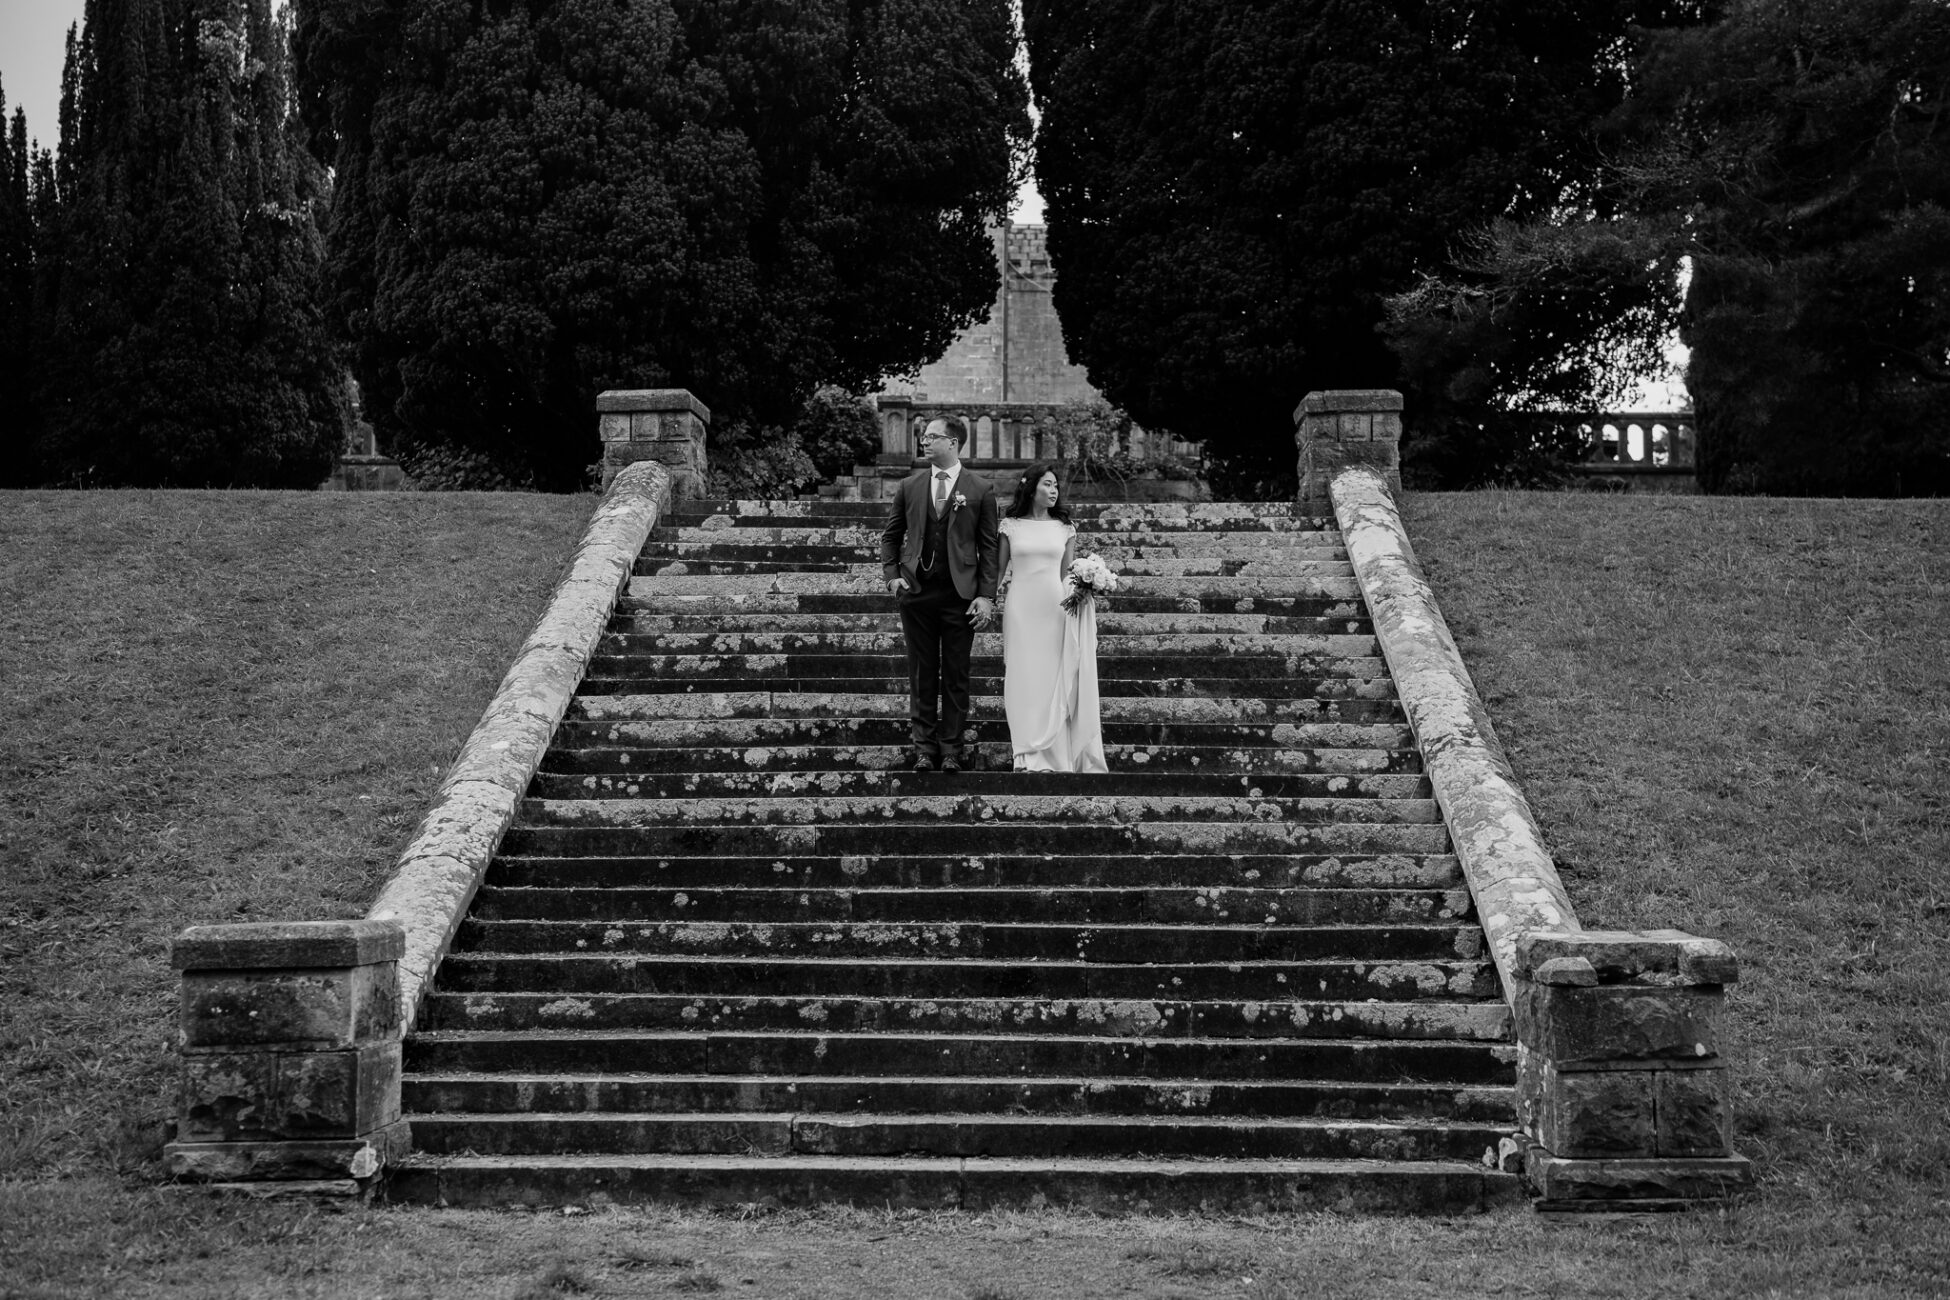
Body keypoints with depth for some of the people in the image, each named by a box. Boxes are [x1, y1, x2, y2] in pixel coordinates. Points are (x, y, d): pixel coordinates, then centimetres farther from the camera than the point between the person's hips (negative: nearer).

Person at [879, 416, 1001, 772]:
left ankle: (951, 748, 10)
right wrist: (891, 575, 3)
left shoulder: (979, 490, 1)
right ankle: (924, 746, 12)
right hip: (916, 592, 2)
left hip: (960, 595, -2)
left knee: (956, 675, 3)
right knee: (922, 673, 6)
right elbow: (891, 535, 17)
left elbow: (989, 546, 1)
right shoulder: (909, 486, 8)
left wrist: (987, 595, -6)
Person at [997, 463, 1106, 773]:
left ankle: (1055, 753, 3)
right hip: (1021, 608, -1)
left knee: (1055, 676, -1)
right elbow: (999, 570, 8)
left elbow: (1067, 574, 11)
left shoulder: (1064, 528, 9)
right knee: (1025, 677, -2)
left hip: (1055, 606, 1)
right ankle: (1031, 755, 1)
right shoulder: (1011, 526, 5)